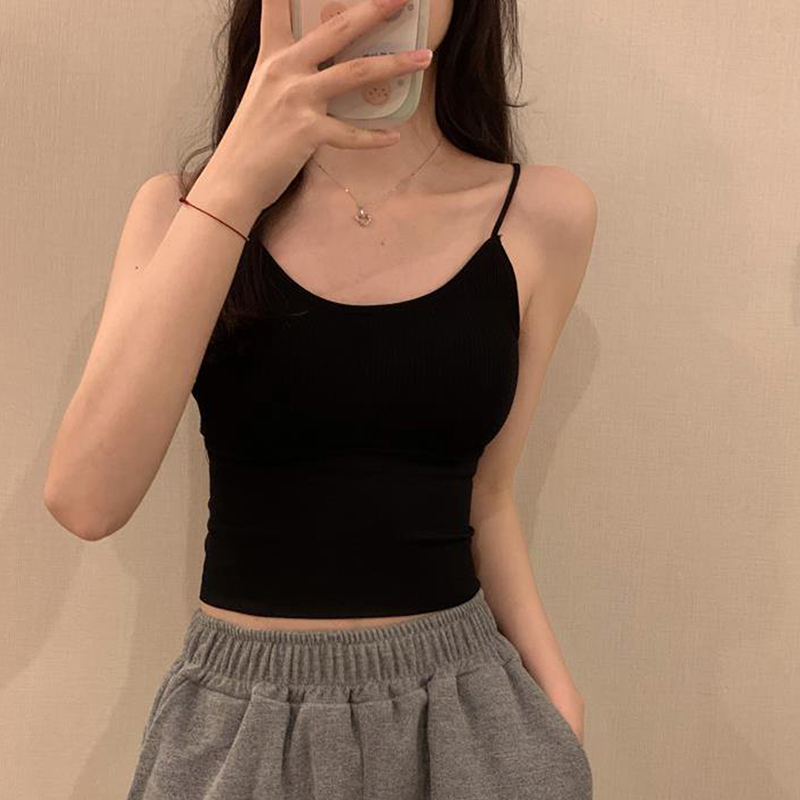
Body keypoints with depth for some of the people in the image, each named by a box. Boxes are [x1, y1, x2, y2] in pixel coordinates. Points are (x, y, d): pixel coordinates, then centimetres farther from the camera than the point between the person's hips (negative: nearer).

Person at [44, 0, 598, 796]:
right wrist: (235, 182, -23)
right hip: (239, 715, 0)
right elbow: (86, 499, -19)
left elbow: (484, 493, 4)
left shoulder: (542, 215, -5)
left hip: (462, 707, 1)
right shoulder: (186, 208, -5)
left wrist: (554, 692, -3)